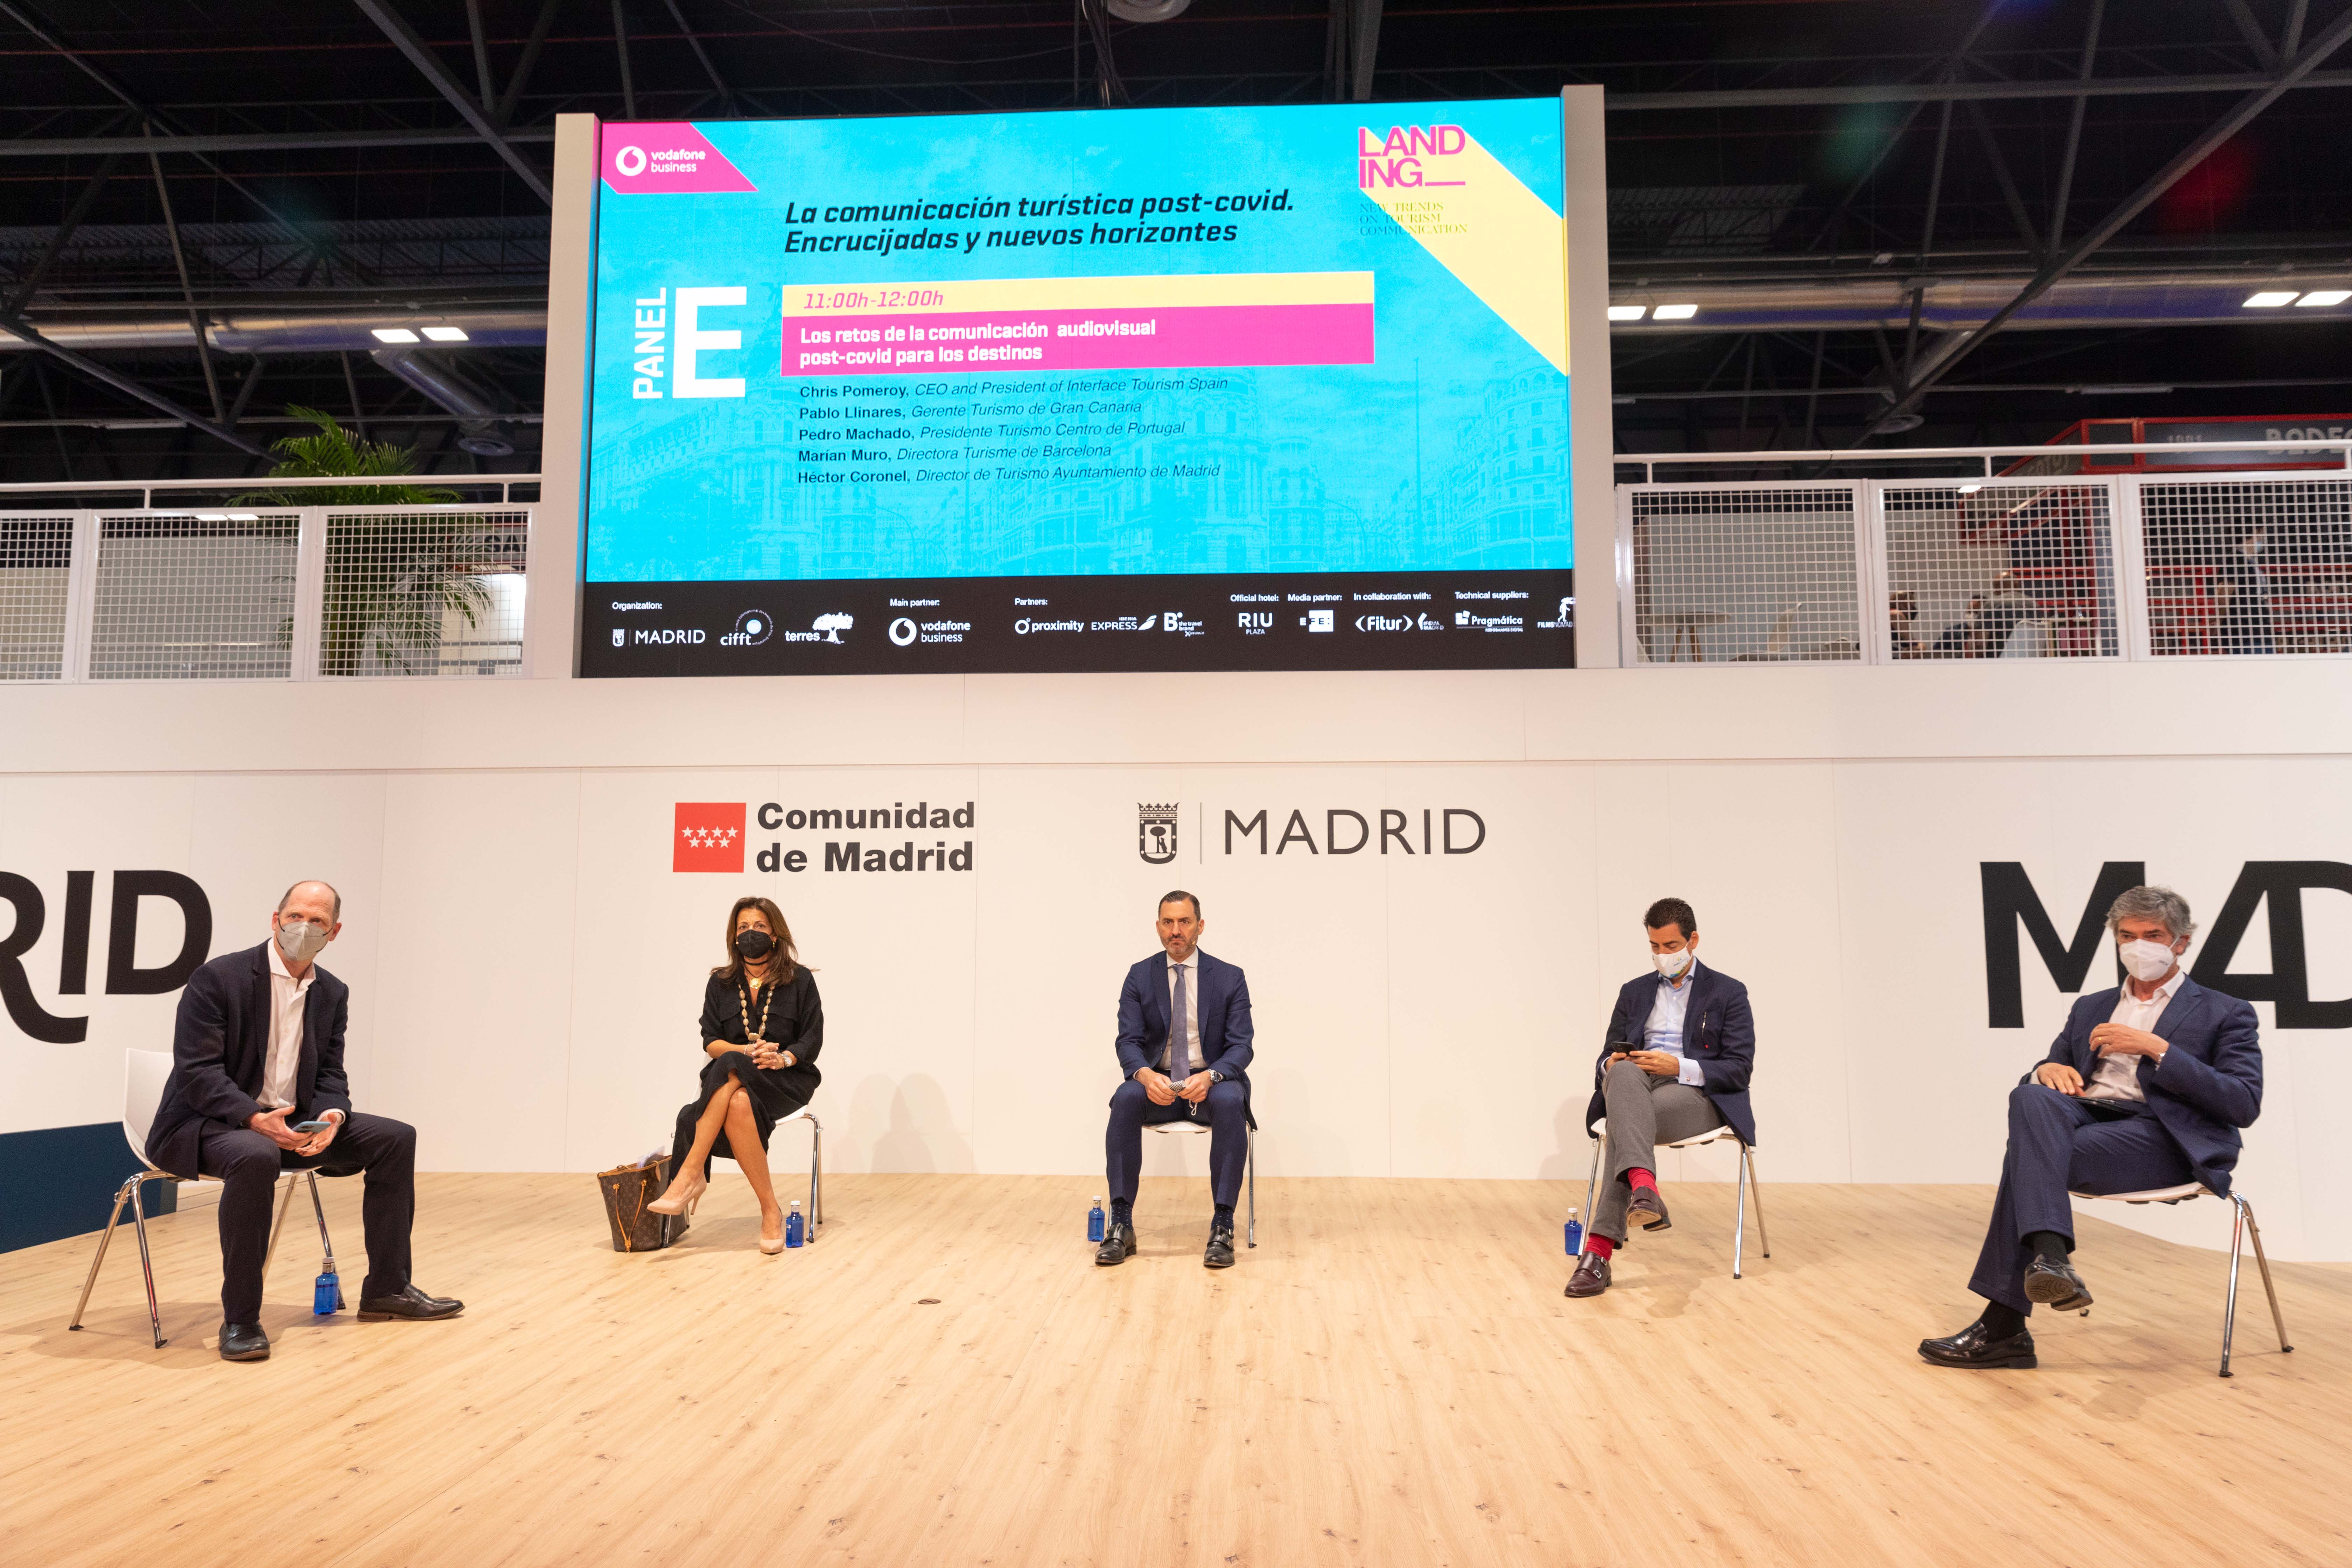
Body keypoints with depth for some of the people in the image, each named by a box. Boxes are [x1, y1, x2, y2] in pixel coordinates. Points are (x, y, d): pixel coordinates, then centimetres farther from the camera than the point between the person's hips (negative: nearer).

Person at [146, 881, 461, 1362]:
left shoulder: (333, 993, 7)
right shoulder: (217, 979, -12)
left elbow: (330, 1073, 7)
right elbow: (197, 1070, -18)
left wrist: (332, 1115, -17)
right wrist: (254, 1117, -32)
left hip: (292, 1123, 7)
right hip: (207, 1124, -7)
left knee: (395, 1138, -5)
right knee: (256, 1157, -40)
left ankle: (387, 1288, 4)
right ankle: (239, 1320, -27)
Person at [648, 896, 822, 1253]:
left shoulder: (800, 980, 4)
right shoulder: (721, 983, 11)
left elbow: (813, 1040, 0)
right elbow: (710, 1043, 4)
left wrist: (782, 1058, -21)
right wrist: (748, 1051, -15)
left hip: (785, 1080, -2)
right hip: (730, 1079, 2)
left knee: (731, 1072, -35)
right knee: (739, 1104, -36)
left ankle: (690, 1174, -32)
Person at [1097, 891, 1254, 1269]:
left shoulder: (1230, 978, 0)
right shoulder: (1140, 976, 4)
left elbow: (1241, 1046, -6)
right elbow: (1128, 1041, -4)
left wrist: (1210, 1076, -28)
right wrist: (1145, 1074, -27)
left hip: (1212, 1081, -1)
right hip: (1157, 1083, 1)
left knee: (1230, 1103, -36)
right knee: (1126, 1099, -32)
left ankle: (1222, 1228, -31)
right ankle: (1121, 1226, -28)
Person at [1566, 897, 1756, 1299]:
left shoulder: (1728, 992, 9)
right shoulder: (1634, 992, 22)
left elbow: (1740, 1068, 0)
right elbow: (1607, 1058, 19)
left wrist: (1680, 1067, -16)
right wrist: (1611, 1064, -8)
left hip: (1698, 1096, -3)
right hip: (1635, 1088, 3)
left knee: (1625, 1124, -37)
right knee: (1624, 1072, -38)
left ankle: (1600, 1249, -45)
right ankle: (1644, 1187, -57)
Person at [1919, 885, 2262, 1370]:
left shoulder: (2225, 1015, 13)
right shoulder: (2091, 1008, 28)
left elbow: (2244, 1105, -2)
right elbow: (2046, 1069, 24)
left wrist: (2157, 1049, -10)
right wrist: (2049, 1071, -3)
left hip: (2164, 1137, -4)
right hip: (2086, 1117, 4)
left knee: (2029, 1152, -32)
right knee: (2031, 1097, -34)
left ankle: (2002, 1326, -32)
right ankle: (2050, 1257, -48)